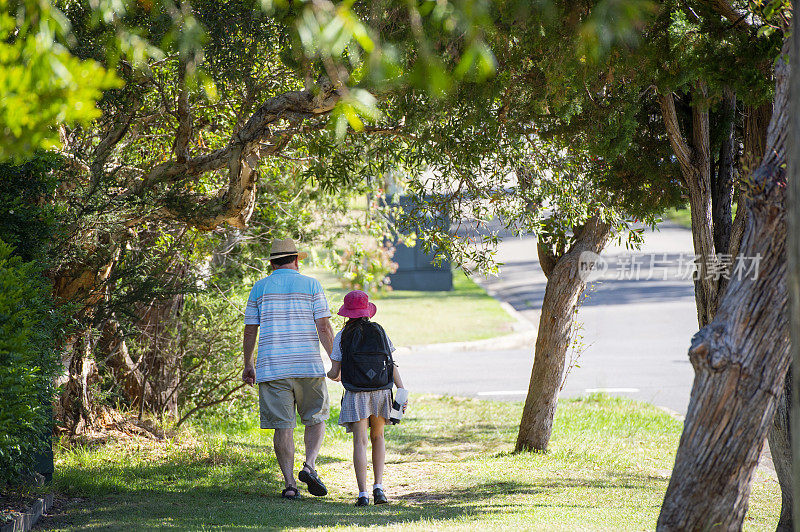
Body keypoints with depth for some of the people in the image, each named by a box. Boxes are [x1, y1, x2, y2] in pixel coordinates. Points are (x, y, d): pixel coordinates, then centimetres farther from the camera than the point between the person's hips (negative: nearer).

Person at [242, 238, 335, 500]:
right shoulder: (311, 285, 4)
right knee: (315, 419, 14)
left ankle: (289, 483, -3)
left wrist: (248, 365, 16)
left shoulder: (260, 288, 8)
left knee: (283, 426, 2)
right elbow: (323, 327, -3)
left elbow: (250, 330, 8)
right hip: (308, 365, -1)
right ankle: (310, 465, -8)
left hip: (272, 367, 1)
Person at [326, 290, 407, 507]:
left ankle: (363, 494, -12)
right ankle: (378, 487, 9)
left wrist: (332, 375, 24)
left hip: (356, 394, -2)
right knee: (378, 437, 19)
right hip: (380, 391, 2)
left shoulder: (342, 337, 1)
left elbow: (335, 372, 1)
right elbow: (391, 365, 1)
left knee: (360, 441, -4)